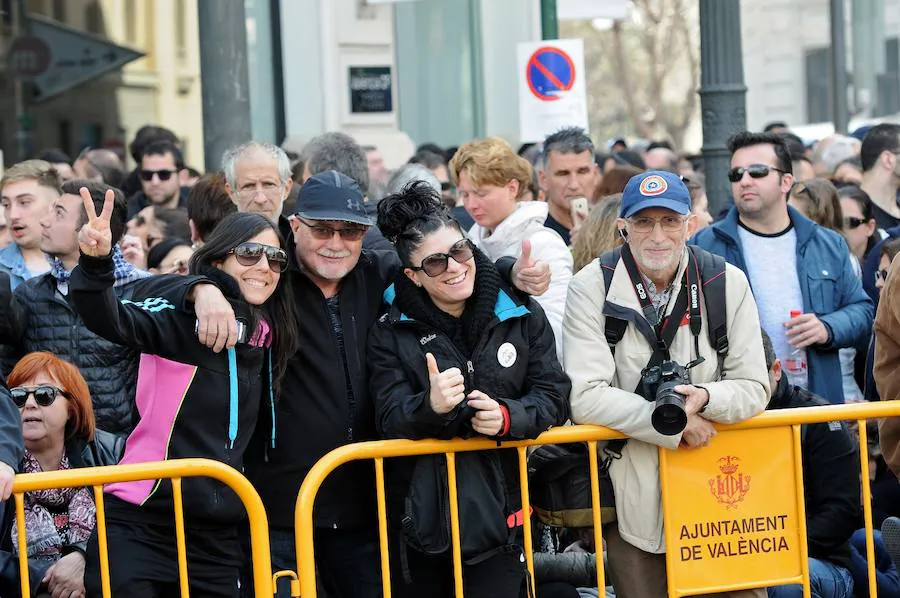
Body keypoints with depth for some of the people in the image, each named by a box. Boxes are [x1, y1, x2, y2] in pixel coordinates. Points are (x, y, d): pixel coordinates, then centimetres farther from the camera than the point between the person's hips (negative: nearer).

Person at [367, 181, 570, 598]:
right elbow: (390, 419, -9)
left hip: (498, 513, 0)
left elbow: (553, 397, 2)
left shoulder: (522, 316, 3)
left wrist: (507, 417, -18)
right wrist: (430, 406, -31)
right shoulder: (391, 334, 1)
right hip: (419, 514, 0)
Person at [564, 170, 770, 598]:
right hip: (630, 495, -2)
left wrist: (705, 397, -20)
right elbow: (585, 397, -15)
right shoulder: (590, 289, -8)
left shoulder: (728, 283, 0)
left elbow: (754, 387, 1)